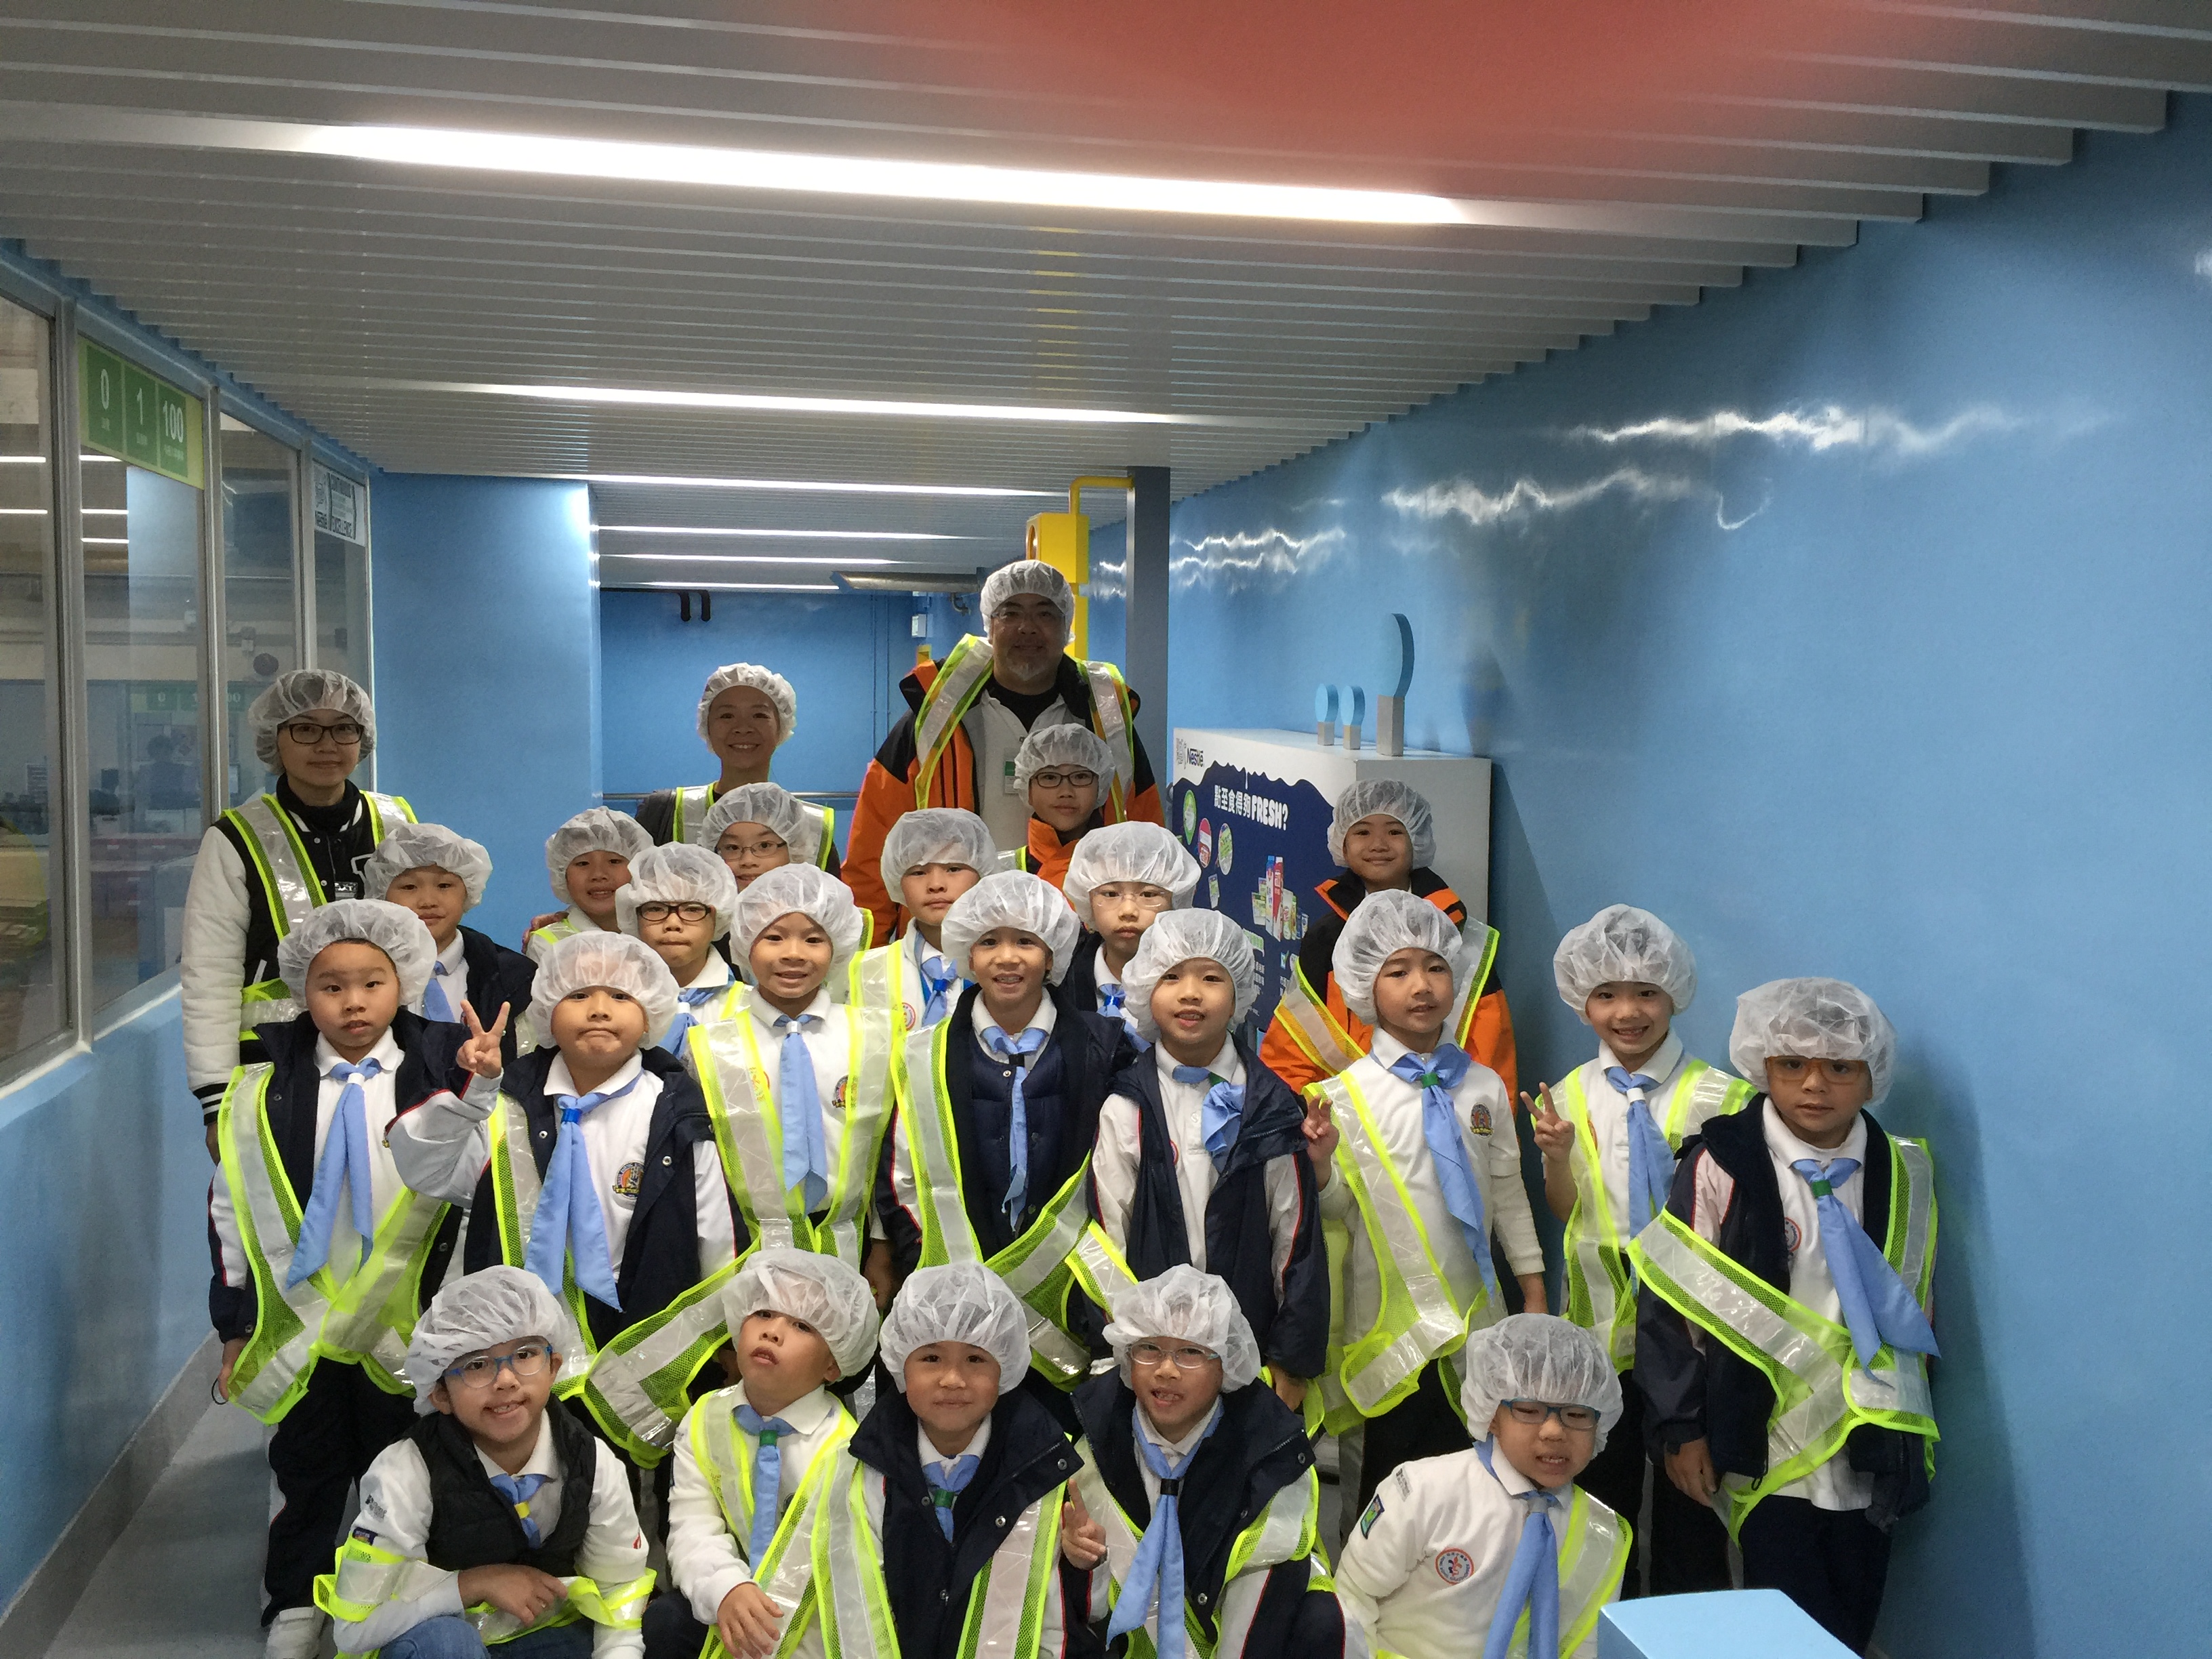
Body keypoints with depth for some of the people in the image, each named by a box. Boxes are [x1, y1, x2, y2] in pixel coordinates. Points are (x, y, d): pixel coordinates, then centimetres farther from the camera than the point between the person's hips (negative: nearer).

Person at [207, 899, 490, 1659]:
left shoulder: (445, 1074, -9)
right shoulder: (266, 1087, -5)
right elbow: (232, 1206, 1)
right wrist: (235, 1321, 3)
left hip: (406, 1320, -1)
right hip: (297, 1318, 1)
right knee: (305, 1465, 15)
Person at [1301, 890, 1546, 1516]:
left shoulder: (1484, 1087, 2)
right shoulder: (1346, 1094, -8)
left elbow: (1508, 1194, 10)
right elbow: (1336, 1208, -6)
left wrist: (1536, 1298, 11)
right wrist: (1321, 1161, -27)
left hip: (1475, 1317, 3)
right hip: (1392, 1324, -3)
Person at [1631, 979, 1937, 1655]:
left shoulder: (1903, 1173, 2)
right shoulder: (1722, 1165, -11)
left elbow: (1916, 1302, 14)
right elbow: (1669, 1296, -8)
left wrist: (1910, 1420, 16)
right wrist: (1681, 1427, -7)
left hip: (1870, 1454, 4)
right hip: (1768, 1450, -4)